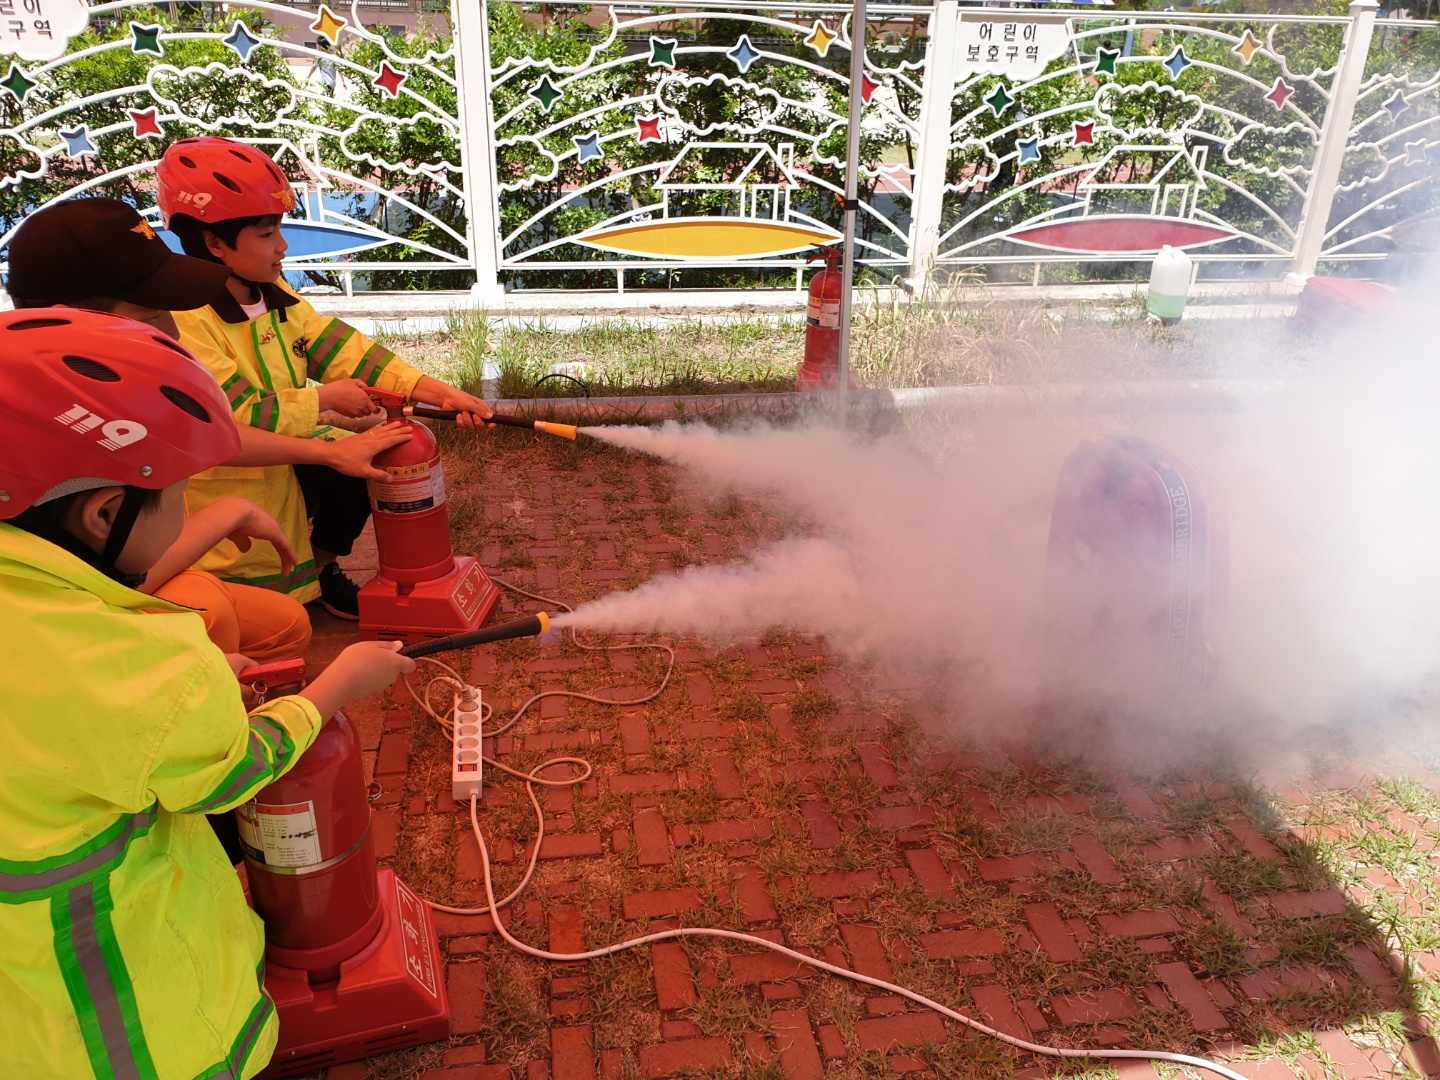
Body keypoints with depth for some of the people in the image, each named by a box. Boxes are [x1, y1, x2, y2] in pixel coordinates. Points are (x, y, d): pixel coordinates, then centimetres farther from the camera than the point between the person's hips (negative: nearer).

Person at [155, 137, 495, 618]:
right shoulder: (184, 319, -26)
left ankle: (319, 567, 13)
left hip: (284, 461, 8)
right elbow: (239, 420, -29)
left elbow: (342, 350, -6)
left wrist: (441, 392, -16)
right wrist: (324, 398, -17)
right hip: (228, 487, -7)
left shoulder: (273, 295, 1)